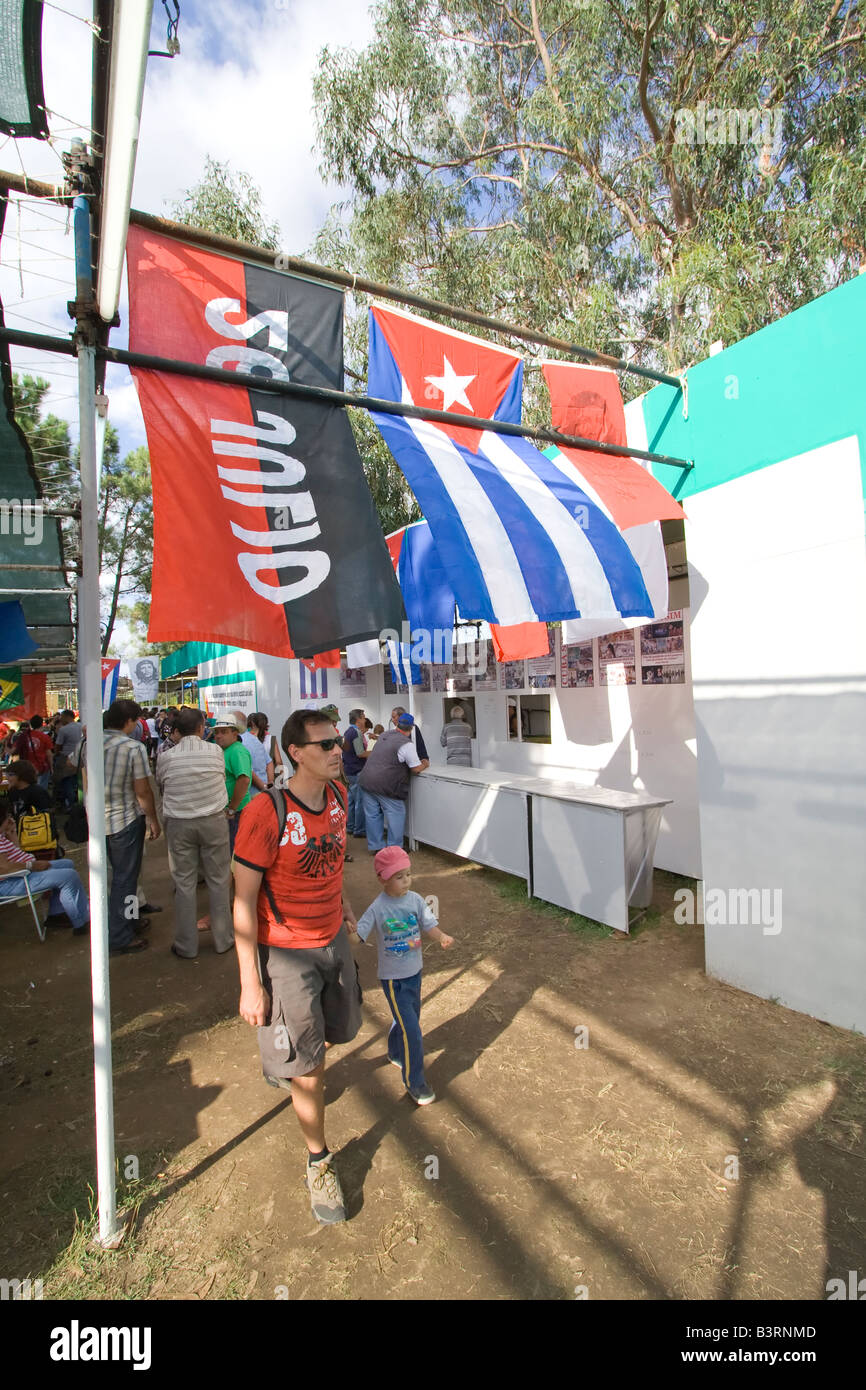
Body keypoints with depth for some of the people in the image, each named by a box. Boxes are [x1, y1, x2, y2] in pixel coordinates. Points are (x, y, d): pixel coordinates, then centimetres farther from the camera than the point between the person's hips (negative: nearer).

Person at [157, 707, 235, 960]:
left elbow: (161, 787, 8)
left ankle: (187, 945, 20)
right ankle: (223, 939, 22)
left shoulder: (166, 758, -5)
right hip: (214, 821, 0)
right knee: (218, 881, 11)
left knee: (184, 883, 11)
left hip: (178, 825, 1)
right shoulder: (215, 751, -6)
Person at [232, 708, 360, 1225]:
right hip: (286, 950, -6)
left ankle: (280, 1061, 59)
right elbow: (244, 901, -20)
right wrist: (250, 982, -17)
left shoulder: (338, 795, -7)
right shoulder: (265, 815, -27)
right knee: (309, 1065, 6)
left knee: (338, 1028, 26)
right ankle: (319, 1161, 33)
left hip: (333, 938, 7)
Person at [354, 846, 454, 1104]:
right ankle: (415, 1082, 18)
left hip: (414, 973, 5)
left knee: (409, 1019, 25)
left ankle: (396, 1054, 53)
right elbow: (356, 935, -21)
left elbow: (429, 925, -6)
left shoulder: (415, 900, -9)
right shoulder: (377, 909, -21)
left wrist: (442, 937, -24)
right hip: (393, 979, -5)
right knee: (412, 1032, -3)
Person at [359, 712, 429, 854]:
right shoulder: (407, 744, -12)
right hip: (386, 786, -8)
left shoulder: (385, 735, 14)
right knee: (396, 815, 5)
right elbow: (416, 769, -8)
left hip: (367, 781, 8)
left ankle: (375, 846, 22)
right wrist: (425, 764, 14)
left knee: (372, 815, 13)